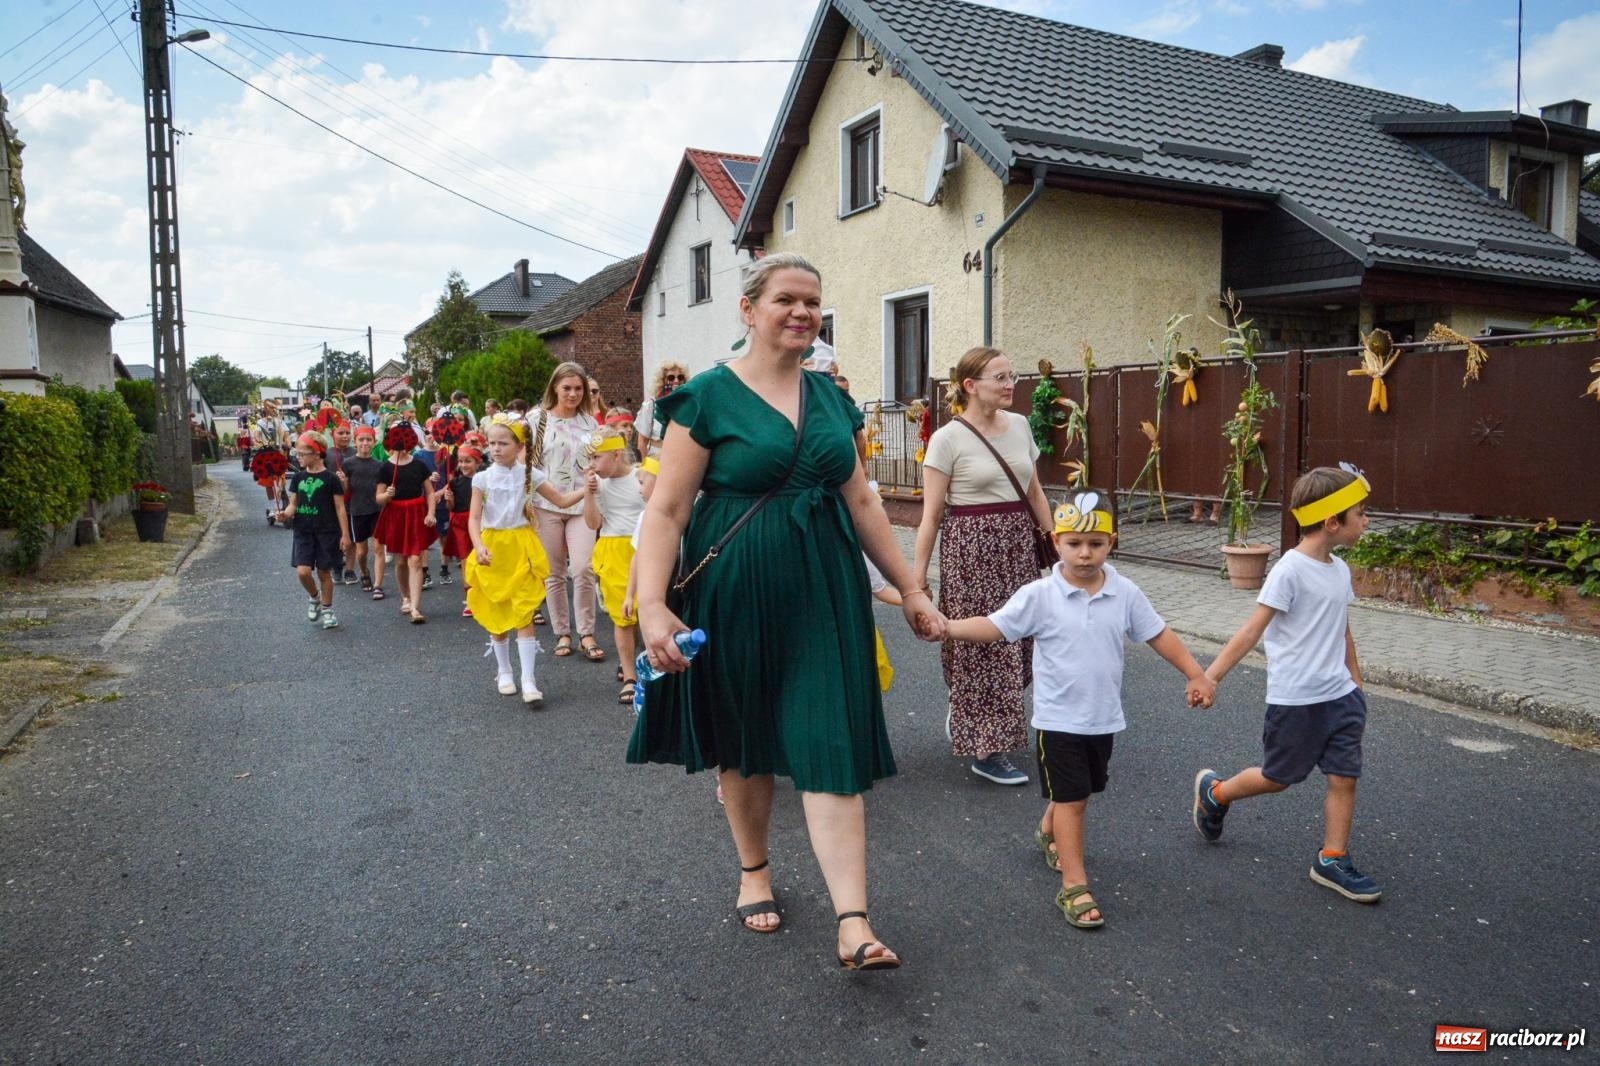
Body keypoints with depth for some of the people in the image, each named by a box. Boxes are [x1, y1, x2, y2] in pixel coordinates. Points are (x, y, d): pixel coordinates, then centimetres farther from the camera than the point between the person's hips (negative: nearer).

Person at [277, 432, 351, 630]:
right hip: (303, 532, 3)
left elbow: (340, 508, -5)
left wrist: (345, 534, -7)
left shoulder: (330, 478, -8)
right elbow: (293, 503, 10)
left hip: (326, 532, -3)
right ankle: (314, 599, 20)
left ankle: (326, 609, 23)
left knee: (324, 572, 5)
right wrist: (285, 514, -13)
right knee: (302, 571, -9)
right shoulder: (298, 477, 4)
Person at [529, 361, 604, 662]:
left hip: (583, 505, 1)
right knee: (554, 573, 6)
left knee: (582, 569, -12)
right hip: (547, 506, 0)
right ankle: (562, 634, 17)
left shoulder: (590, 422, 10)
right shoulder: (538, 420, 3)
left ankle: (587, 634, 0)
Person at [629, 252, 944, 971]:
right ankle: (754, 871, 37)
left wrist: (911, 590, 14)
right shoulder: (708, 398, -6)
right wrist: (652, 603, -22)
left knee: (832, 746, -3)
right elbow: (667, 510, -10)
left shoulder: (829, 397, 9)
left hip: (826, 589, 3)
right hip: (737, 591, -3)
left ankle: (853, 925, -1)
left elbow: (861, 501, 14)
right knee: (742, 741, 13)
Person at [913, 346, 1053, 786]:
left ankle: (963, 715, 33)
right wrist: (918, 575, -11)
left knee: (1017, 639, 9)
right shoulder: (948, 439, -10)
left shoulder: (1020, 425, 7)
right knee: (981, 641, 0)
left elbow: (1034, 492, 16)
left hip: (1018, 543, 6)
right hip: (970, 546, -6)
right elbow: (932, 512, -10)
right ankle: (986, 749, 13)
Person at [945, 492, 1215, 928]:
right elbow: (994, 626, -15)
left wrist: (1196, 675, 4)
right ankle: (1074, 886, 8)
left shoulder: (1126, 594, -4)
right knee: (1070, 798, -2)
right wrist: (946, 626, -29)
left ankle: (1048, 834, 51)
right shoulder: (1039, 596, -14)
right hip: (1058, 719, -5)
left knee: (1079, 792, 22)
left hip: (1104, 718, 5)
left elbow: (1159, 635, 5)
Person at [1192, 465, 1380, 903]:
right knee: (1277, 778, 8)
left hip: (1339, 695, 7)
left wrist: (1355, 682, 23)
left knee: (1344, 777, 5)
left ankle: (1332, 861, 19)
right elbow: (1253, 629, -19)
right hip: (1295, 699, -7)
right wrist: (1210, 675, -23)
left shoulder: (1339, 570, 5)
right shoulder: (1291, 570, -18)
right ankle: (1213, 792, 33)